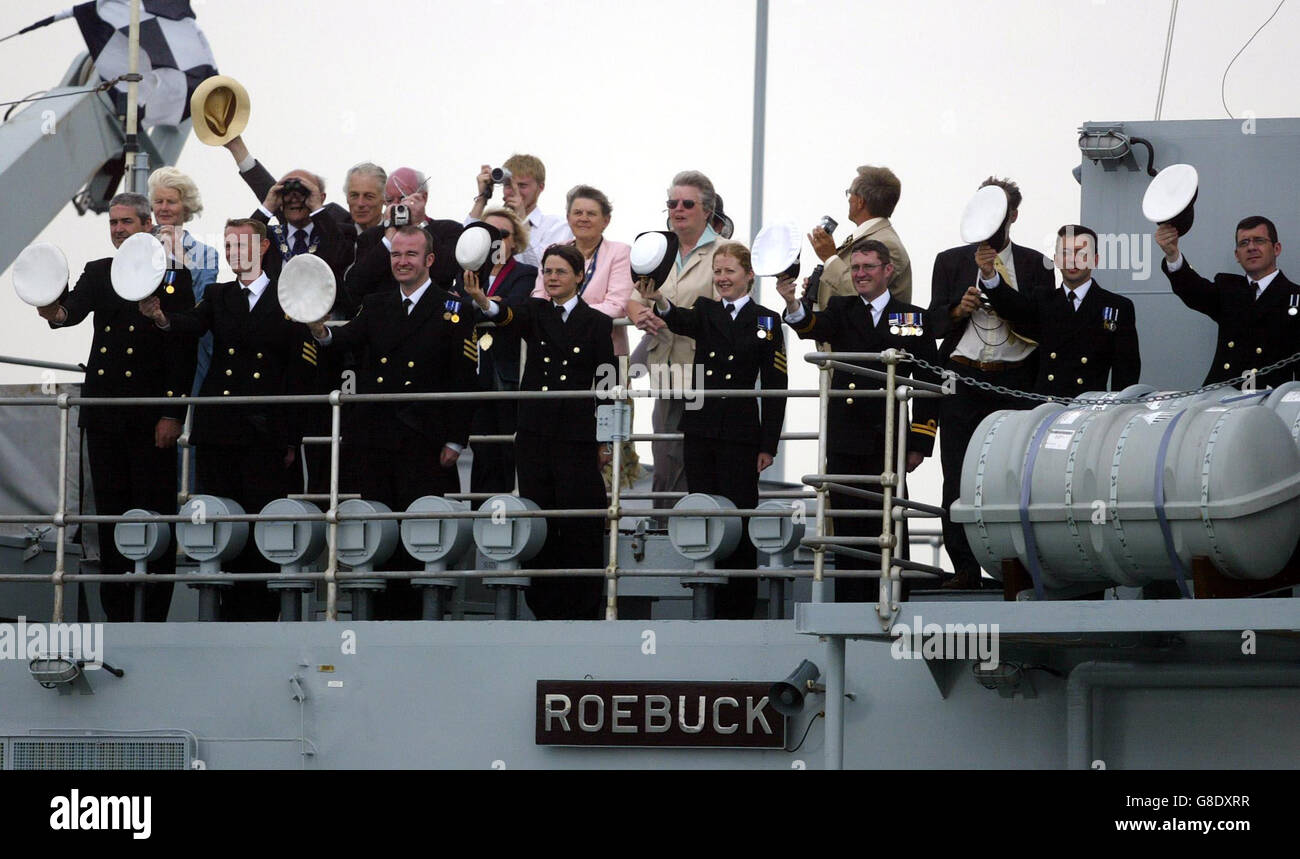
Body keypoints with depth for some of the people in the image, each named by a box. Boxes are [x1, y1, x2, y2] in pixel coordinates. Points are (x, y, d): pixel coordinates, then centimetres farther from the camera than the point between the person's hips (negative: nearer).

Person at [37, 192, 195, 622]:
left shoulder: (174, 276, 1)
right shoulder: (98, 273, 13)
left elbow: (184, 349, -3)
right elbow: (77, 307, -7)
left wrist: (173, 413, -10)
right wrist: (57, 312, -33)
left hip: (151, 417, -4)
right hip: (104, 415, 4)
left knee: (154, 513, -5)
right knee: (110, 513, 6)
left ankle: (154, 615, -2)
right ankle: (117, 612, 11)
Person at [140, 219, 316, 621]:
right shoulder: (218, 297, 13)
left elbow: (299, 375, 2)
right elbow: (194, 324, -9)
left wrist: (292, 437, -3)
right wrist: (161, 317, -33)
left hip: (266, 434, -3)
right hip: (219, 430, 3)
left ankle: (263, 611, 0)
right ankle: (232, 611, 9)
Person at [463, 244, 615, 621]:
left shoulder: (596, 322, 4)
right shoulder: (535, 313, 9)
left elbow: (606, 384, 4)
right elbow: (509, 319, -15)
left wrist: (605, 442, 0)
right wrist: (481, 299, -38)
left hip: (577, 435, -2)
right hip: (535, 434, 2)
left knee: (580, 525, -4)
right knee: (540, 521, 3)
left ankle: (584, 611, 2)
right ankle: (547, 610, 9)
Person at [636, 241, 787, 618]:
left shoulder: (766, 321, 3)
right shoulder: (705, 312, 10)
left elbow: (774, 388, 2)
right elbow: (681, 322, -15)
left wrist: (768, 445, -4)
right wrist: (659, 302, -39)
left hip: (741, 435, -3)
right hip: (700, 430, 3)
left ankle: (738, 610, 2)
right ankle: (706, 605, 11)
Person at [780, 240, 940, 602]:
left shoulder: (914, 319, 8)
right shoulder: (841, 311, 11)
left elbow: (929, 385, 7)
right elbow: (814, 328, -13)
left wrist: (920, 443, -1)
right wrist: (792, 304, -36)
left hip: (889, 441, -1)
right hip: (845, 442, 1)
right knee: (848, 530, 3)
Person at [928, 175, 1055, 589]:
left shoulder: (1035, 264, 13)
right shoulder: (950, 261, 14)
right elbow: (934, 323, 9)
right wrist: (960, 309, -11)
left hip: (1014, 382, -1)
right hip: (963, 380, 1)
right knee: (958, 478, -3)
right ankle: (964, 567, 0)